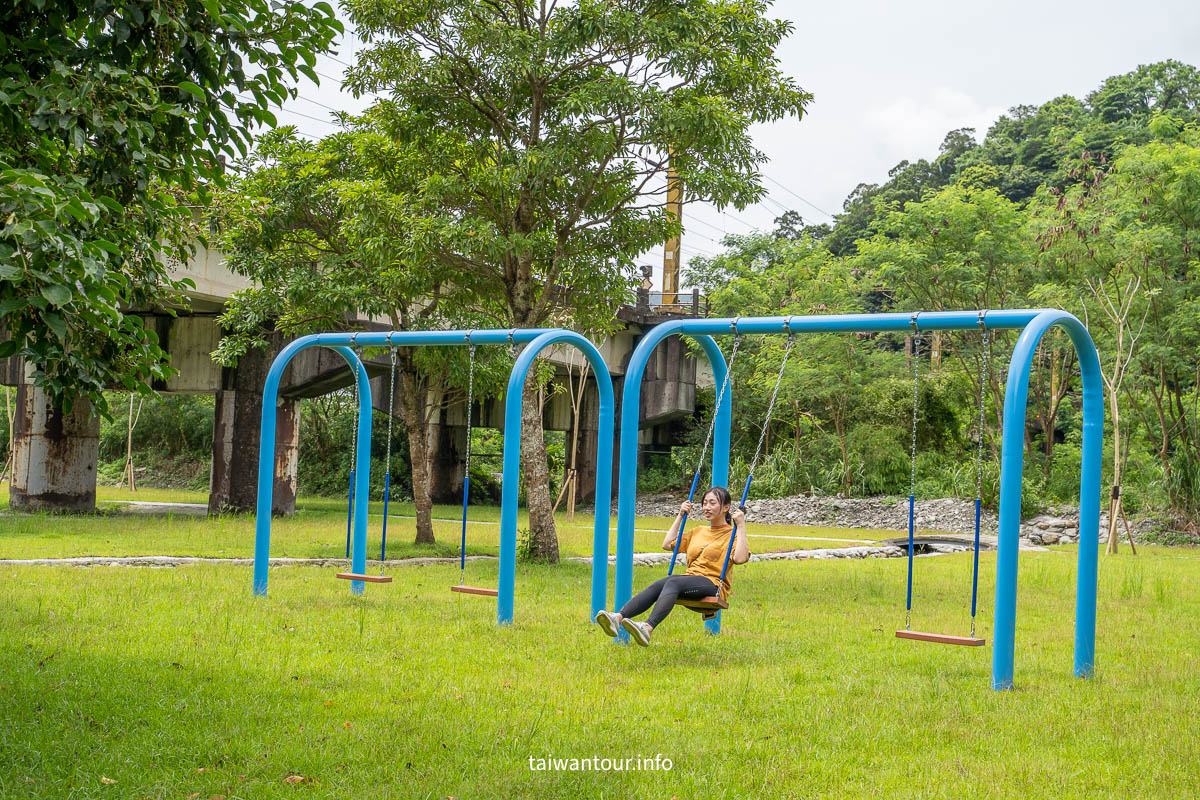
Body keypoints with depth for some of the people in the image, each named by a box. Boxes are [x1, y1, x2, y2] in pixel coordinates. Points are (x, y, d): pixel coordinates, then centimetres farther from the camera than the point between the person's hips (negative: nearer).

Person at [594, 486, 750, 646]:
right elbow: (667, 544, 30)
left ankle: (647, 628, -61)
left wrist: (741, 526, -12)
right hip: (690, 577, 6)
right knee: (657, 585, -26)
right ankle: (618, 618, -49)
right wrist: (680, 516, 29)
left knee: (673, 583, -35)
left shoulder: (732, 534, 8)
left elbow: (740, 558, -13)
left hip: (713, 584, -6)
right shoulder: (698, 531, 28)